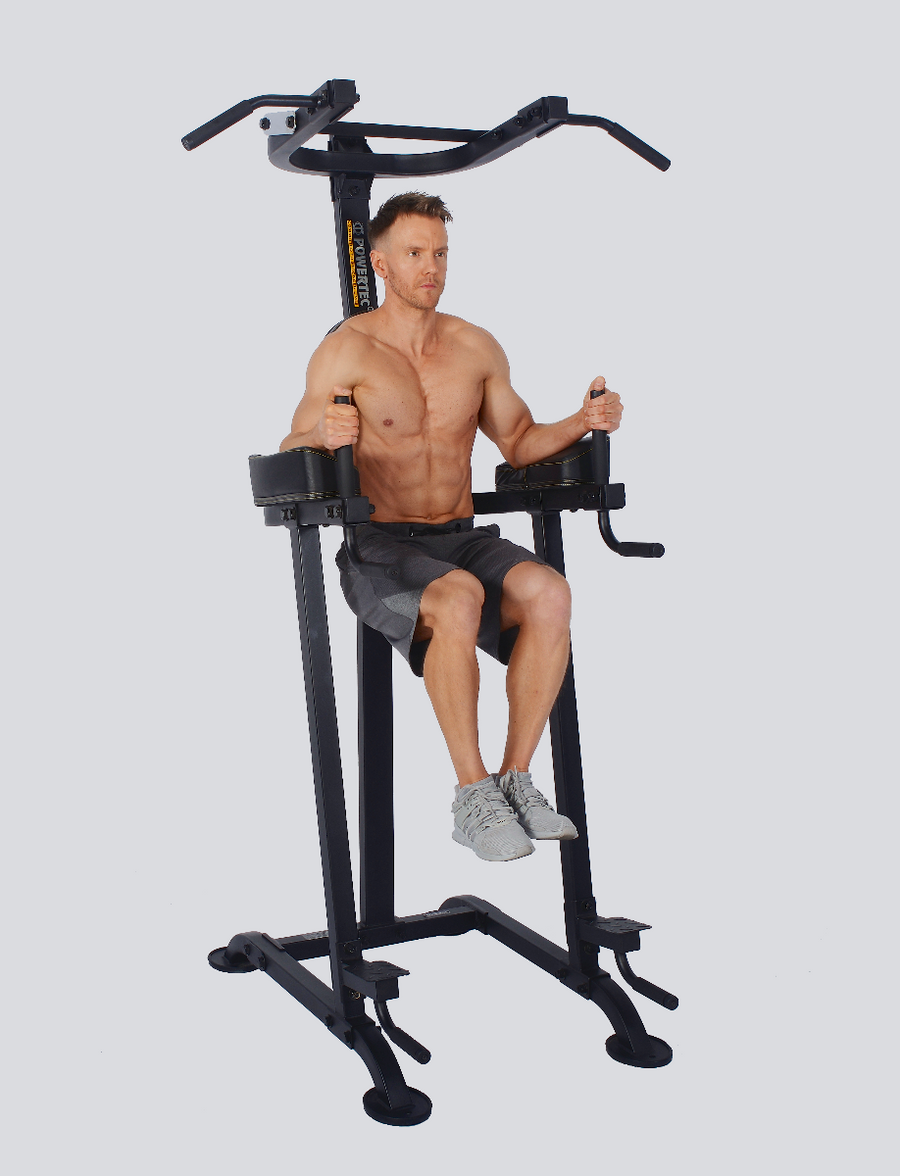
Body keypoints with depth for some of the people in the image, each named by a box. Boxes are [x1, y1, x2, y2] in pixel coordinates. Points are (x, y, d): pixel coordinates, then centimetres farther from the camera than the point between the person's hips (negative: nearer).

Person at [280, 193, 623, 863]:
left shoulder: (477, 348, 10)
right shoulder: (348, 349, -3)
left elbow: (518, 442, 20)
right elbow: (292, 457, -6)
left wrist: (581, 423, 1)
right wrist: (323, 435, -29)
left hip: (463, 539, 4)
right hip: (378, 549, -4)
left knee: (549, 592, -27)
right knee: (459, 599, -37)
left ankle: (516, 778, -16)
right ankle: (473, 796, -23)